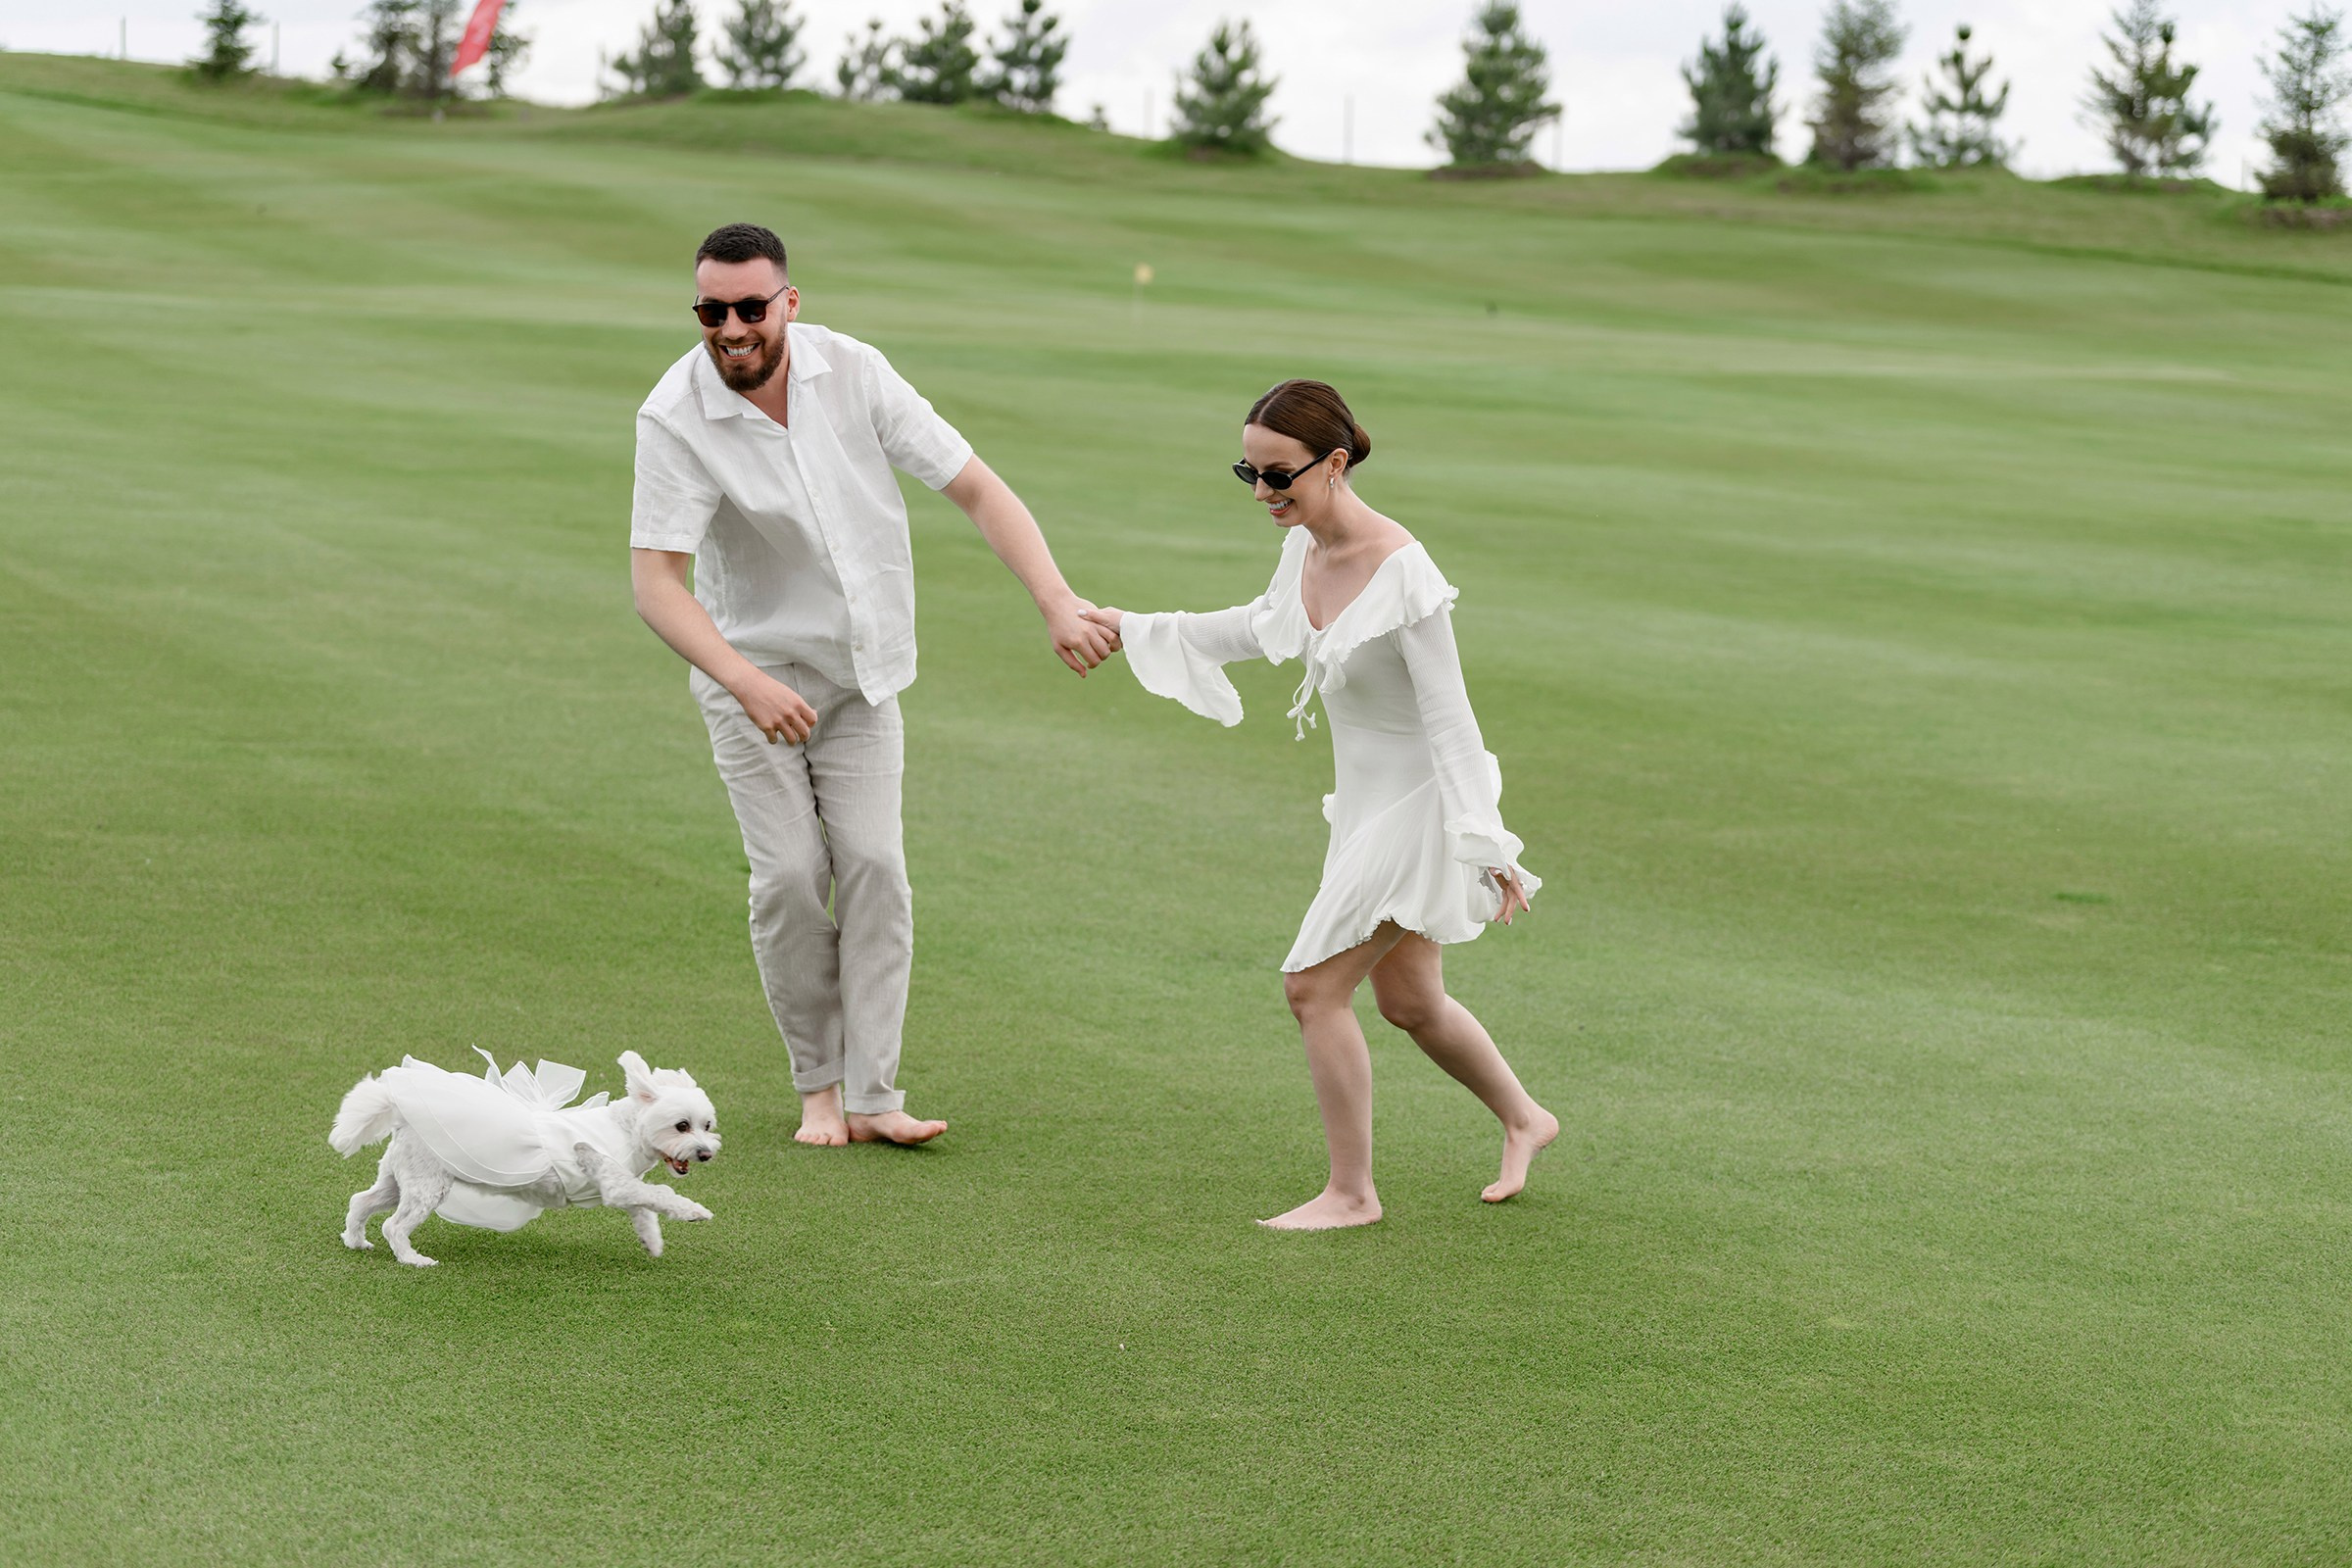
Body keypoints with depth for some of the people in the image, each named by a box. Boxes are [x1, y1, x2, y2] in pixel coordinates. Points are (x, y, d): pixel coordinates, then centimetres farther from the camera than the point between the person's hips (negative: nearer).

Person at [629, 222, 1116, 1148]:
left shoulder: (853, 373, -12)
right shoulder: (675, 418, -20)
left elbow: (975, 489, -11)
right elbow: (655, 583, -25)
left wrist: (1058, 603, -24)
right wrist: (748, 683, -40)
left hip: (863, 669, 2)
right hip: (750, 666, -2)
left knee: (872, 863, -8)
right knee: (790, 873, -10)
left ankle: (872, 1097, -8)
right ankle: (819, 1085, 6)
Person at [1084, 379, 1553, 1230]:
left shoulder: (1401, 571, -26)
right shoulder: (1306, 547, -2)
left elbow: (1448, 716, -24)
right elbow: (1257, 628, 20)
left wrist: (1484, 845, -24)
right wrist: (1132, 626, 22)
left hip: (1418, 804, -8)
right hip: (1367, 801, 8)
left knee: (1313, 986, -7)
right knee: (1408, 1001, 20)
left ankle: (1351, 1192, 7)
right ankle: (1523, 1119, 42)